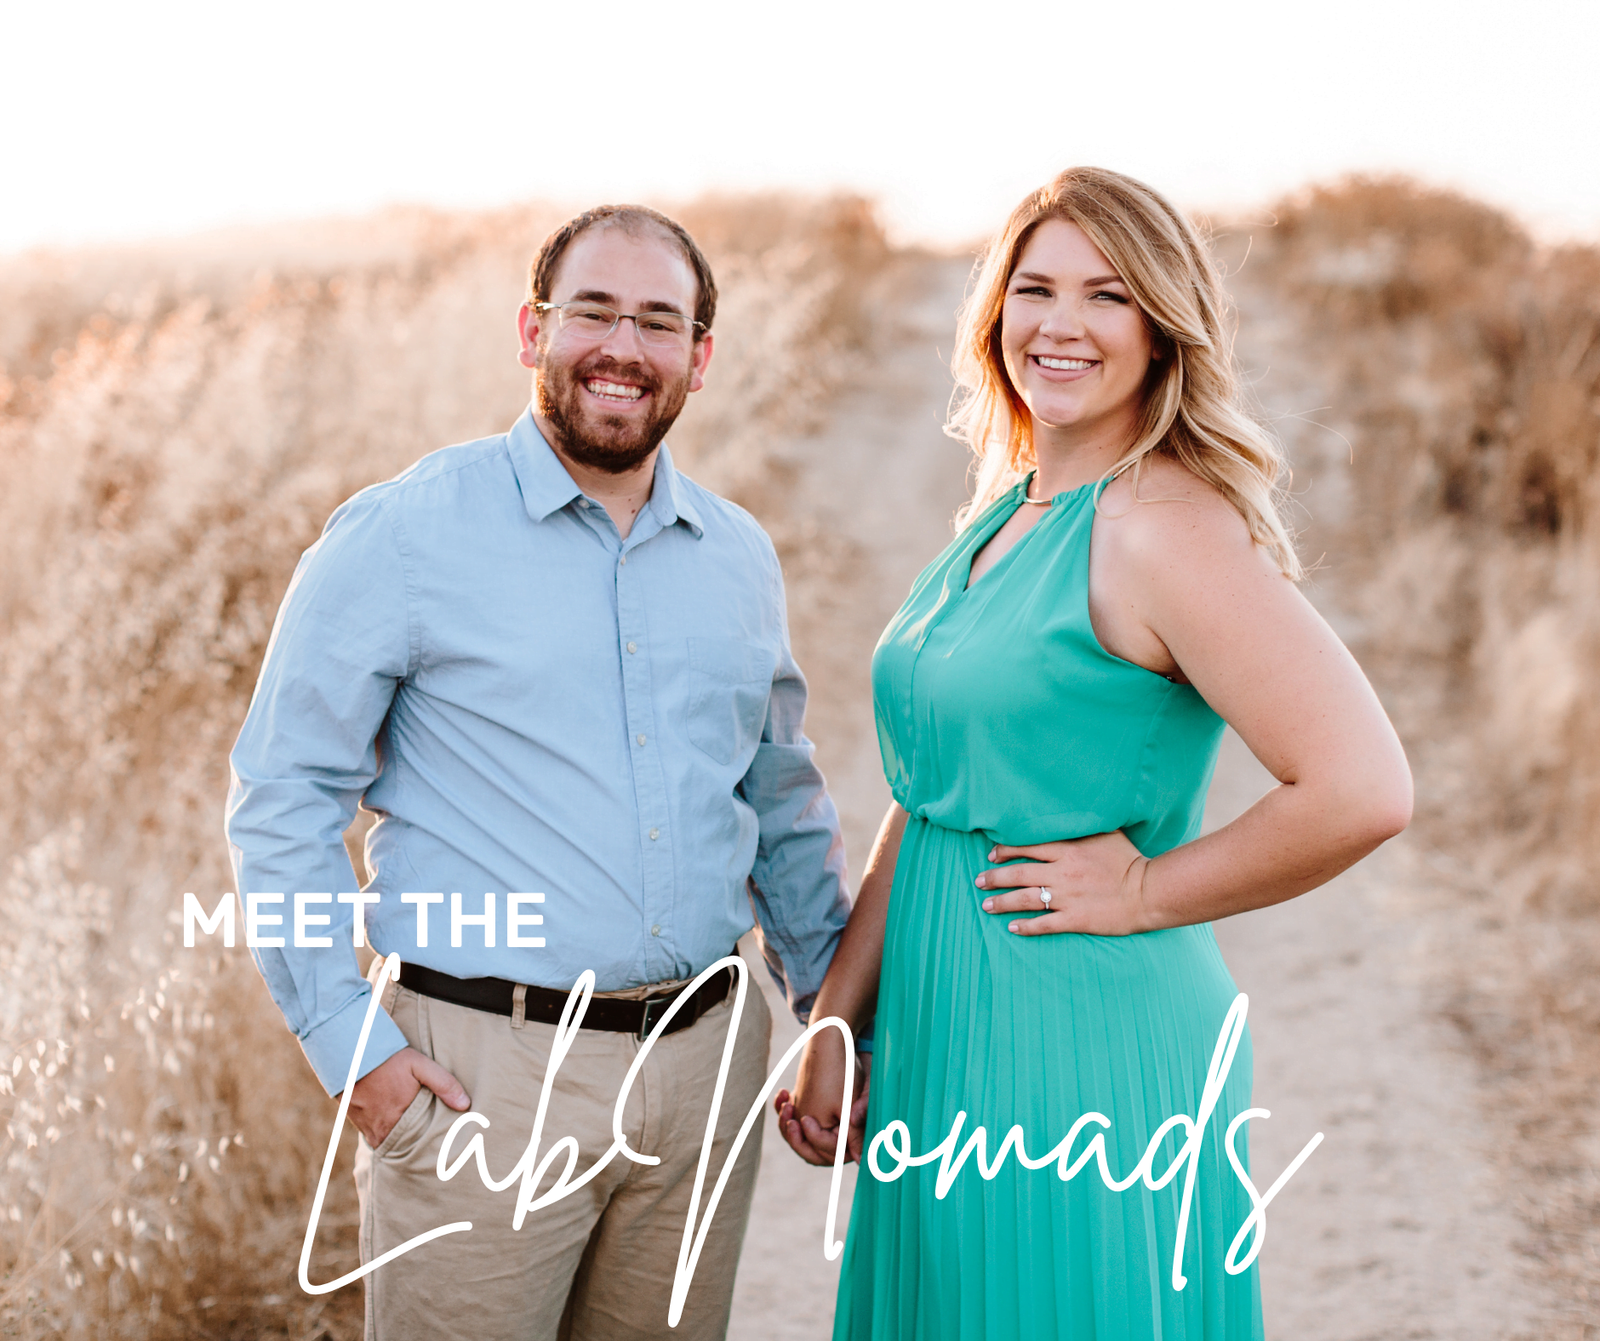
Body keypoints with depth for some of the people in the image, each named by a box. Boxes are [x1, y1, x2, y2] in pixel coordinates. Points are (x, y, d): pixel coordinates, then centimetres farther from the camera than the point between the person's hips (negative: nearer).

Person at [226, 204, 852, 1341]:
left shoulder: (739, 556, 10)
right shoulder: (403, 535, -5)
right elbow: (282, 797, -5)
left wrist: (836, 1004, 15)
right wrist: (350, 1043, -11)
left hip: (704, 1058, 5)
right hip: (480, 1072, -4)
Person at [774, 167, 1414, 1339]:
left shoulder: (1166, 526, -16)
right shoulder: (1001, 520, 10)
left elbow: (1363, 791, -26)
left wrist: (1145, 891, -14)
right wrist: (834, 1027, 12)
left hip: (1090, 1056, -8)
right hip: (947, 1048, 8)